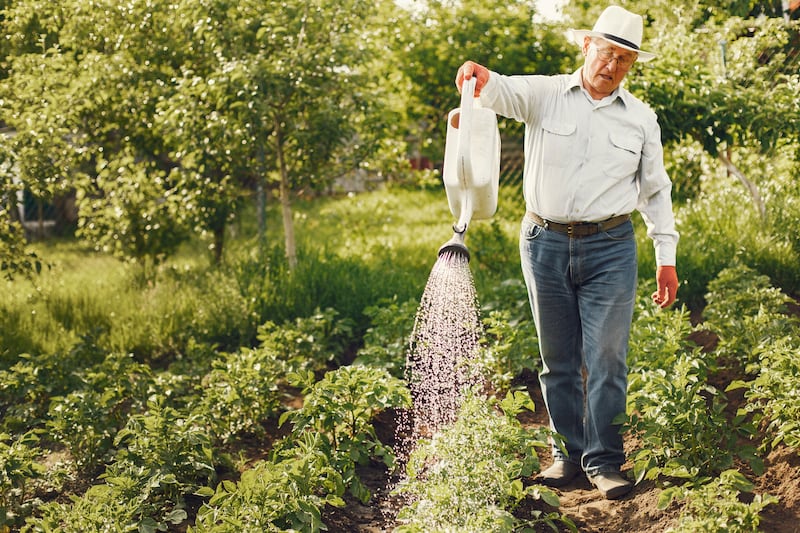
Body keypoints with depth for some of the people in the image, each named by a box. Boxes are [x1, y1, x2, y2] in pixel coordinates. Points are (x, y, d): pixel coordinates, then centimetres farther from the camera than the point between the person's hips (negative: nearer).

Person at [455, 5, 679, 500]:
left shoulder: (641, 118, 8)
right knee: (558, 360, 8)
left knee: (606, 359, -5)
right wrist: (480, 77, -42)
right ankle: (568, 453, 20)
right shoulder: (545, 95, 3)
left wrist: (667, 258, 9)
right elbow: (505, 91, -17)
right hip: (545, 243, 0)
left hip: (610, 249, 0)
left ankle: (605, 461, 5)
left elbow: (656, 190, 13)